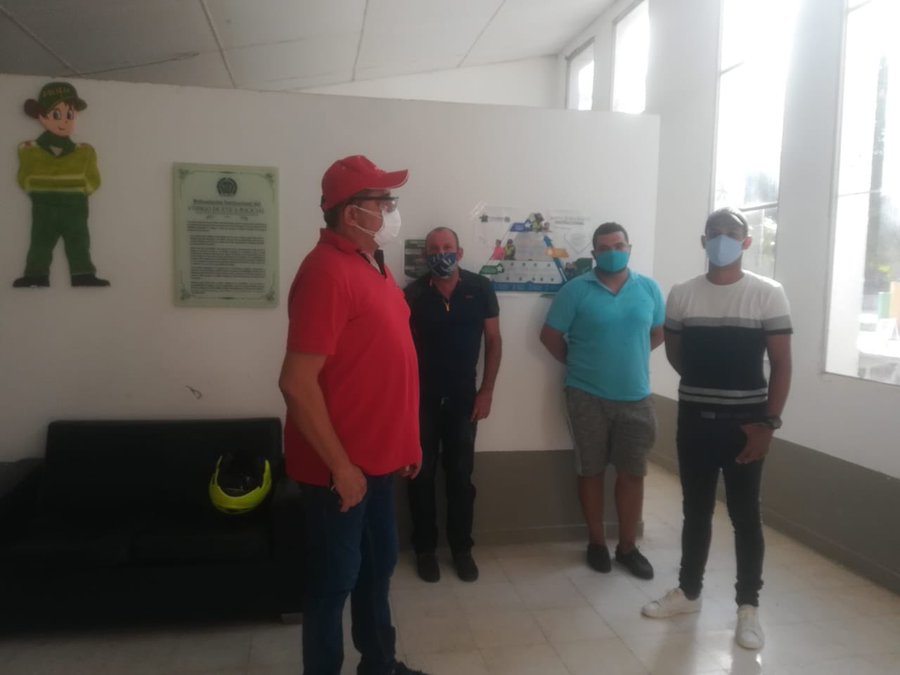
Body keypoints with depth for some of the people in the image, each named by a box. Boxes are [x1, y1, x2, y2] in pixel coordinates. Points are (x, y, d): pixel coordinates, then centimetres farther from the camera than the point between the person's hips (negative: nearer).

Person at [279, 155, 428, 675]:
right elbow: (297, 382, -24)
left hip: (378, 456, 9)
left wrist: (407, 440, 16)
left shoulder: (373, 263, 9)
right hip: (342, 465, -9)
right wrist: (340, 466, -20)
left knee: (379, 564, 22)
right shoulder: (327, 270, -20)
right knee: (334, 578, 8)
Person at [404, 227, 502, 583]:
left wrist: (487, 391, -4)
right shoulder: (413, 294, -6)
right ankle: (425, 548, 22)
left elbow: (493, 341, 0)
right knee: (422, 473, 7)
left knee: (460, 474, 9)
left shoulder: (480, 289, -4)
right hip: (421, 396, 0)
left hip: (463, 395, 1)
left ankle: (461, 547, 23)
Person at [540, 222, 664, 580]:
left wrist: (631, 356, 9)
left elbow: (659, 332, 16)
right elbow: (550, 335, -2)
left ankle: (628, 546, 24)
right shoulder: (576, 290, -6)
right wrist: (578, 363, 4)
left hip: (636, 397, 3)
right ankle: (596, 542, 25)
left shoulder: (649, 289, 4)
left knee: (632, 473, 9)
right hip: (588, 397, -2)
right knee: (591, 471, 9)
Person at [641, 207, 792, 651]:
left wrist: (768, 423, -11)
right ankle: (688, 591, 30)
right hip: (695, 419, 3)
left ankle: (748, 606, 21)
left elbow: (781, 365, -5)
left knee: (745, 515, 7)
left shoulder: (768, 294, -5)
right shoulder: (681, 295, 1)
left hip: (746, 420, -2)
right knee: (695, 510, 14)